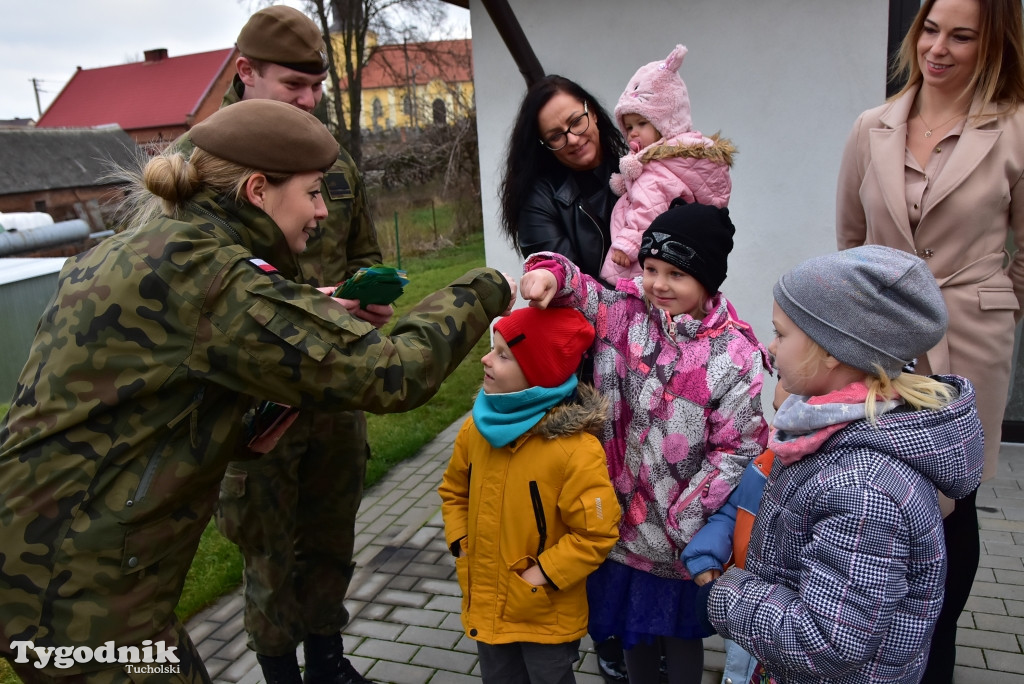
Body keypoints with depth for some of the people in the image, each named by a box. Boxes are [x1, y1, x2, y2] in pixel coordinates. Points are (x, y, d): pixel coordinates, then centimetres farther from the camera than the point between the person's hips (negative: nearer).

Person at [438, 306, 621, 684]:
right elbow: (454, 490, 10)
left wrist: (543, 574, -19)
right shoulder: (478, 427, -6)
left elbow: (597, 533, -20)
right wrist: (460, 543, 0)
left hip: (546, 618, -5)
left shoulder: (576, 449, -26)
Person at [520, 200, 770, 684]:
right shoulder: (626, 313, -6)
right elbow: (576, 292, -1)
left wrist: (684, 523, -15)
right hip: (623, 514, 4)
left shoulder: (735, 355, -16)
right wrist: (551, 273, -26)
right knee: (632, 628, 23)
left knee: (678, 631, 19)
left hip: (681, 531, -3)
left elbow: (737, 451, -14)